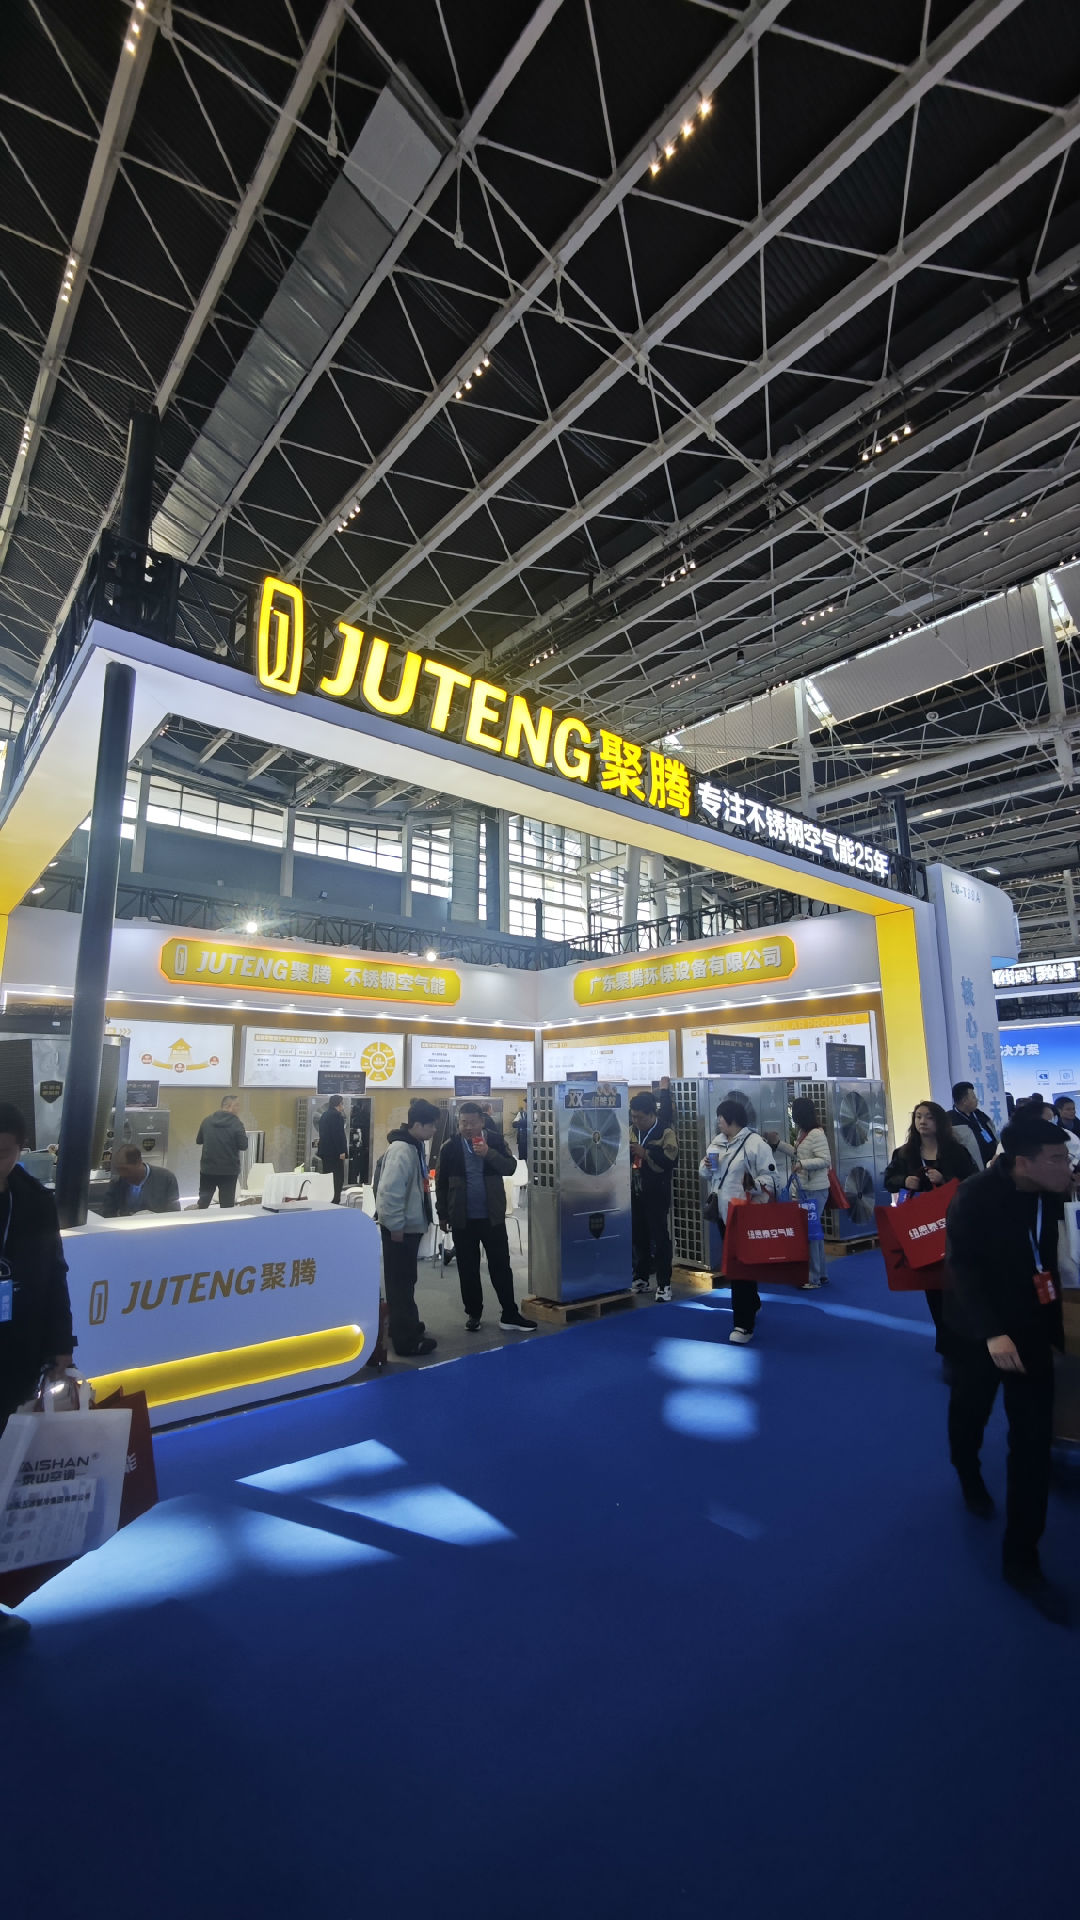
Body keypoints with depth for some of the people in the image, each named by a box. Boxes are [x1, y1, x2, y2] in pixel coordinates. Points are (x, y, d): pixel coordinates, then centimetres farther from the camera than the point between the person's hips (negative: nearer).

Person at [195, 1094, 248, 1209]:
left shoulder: (208, 1120, 1)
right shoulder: (236, 1123, -14)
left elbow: (198, 1141, 12)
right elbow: (244, 1146, -13)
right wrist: (243, 1132, 3)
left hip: (208, 1168, 4)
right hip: (229, 1170, -4)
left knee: (203, 1202, 19)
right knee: (227, 1206, 6)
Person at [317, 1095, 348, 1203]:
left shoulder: (324, 1115, 16)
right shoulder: (336, 1115, -14)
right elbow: (339, 1134, -19)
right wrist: (342, 1151, -18)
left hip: (324, 1150, 9)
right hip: (335, 1151, -9)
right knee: (338, 1178, -5)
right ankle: (335, 1201, -7)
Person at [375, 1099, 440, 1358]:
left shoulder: (416, 1145, 8)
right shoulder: (401, 1150, -23)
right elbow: (389, 1191, -27)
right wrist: (395, 1226, -22)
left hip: (411, 1223, 10)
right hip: (399, 1227, -10)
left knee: (405, 1280, 21)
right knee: (401, 1282, 0)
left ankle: (405, 1325, 35)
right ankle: (406, 1340, 9)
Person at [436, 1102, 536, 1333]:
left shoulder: (495, 1140, -4)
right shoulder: (450, 1147, -6)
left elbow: (510, 1168, -11)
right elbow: (442, 1183, 1)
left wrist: (489, 1153, -25)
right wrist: (442, 1215, 3)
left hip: (492, 1216, 0)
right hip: (463, 1218, 0)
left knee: (501, 1266, 6)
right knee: (468, 1269, 11)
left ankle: (509, 1315, 15)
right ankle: (473, 1314, 26)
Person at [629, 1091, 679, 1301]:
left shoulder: (665, 1132, -10)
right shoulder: (632, 1130, 9)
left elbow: (670, 1160, -23)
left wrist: (645, 1153, -21)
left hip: (656, 1194, -6)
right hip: (635, 1191, 6)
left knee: (660, 1238, 0)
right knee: (638, 1236, 13)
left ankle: (664, 1284, 11)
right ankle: (641, 1279, 27)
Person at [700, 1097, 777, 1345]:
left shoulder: (756, 1143, -13)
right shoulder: (716, 1141, 10)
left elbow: (770, 1177, -14)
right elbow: (706, 1173, 18)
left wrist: (754, 1183, -33)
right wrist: (706, 1166, -4)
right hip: (722, 1211, 8)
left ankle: (744, 1324, 2)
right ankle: (752, 1304, 40)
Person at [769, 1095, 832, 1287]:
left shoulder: (816, 1134, -17)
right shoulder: (802, 1133, 11)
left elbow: (825, 1160, -21)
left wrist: (802, 1164, -30)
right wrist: (778, 1143, 19)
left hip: (815, 1190, -10)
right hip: (805, 1189, 10)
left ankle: (814, 1277, 4)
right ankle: (821, 1273, 26)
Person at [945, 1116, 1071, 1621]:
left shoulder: (1049, 1193, -8)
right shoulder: (976, 1196, -25)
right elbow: (963, 1266, -26)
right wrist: (990, 1332, -32)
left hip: (1032, 1327, 4)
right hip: (981, 1329, -4)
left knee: (1034, 1439, 2)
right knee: (970, 1415, 19)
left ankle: (1020, 1557, 17)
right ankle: (970, 1478, 53)